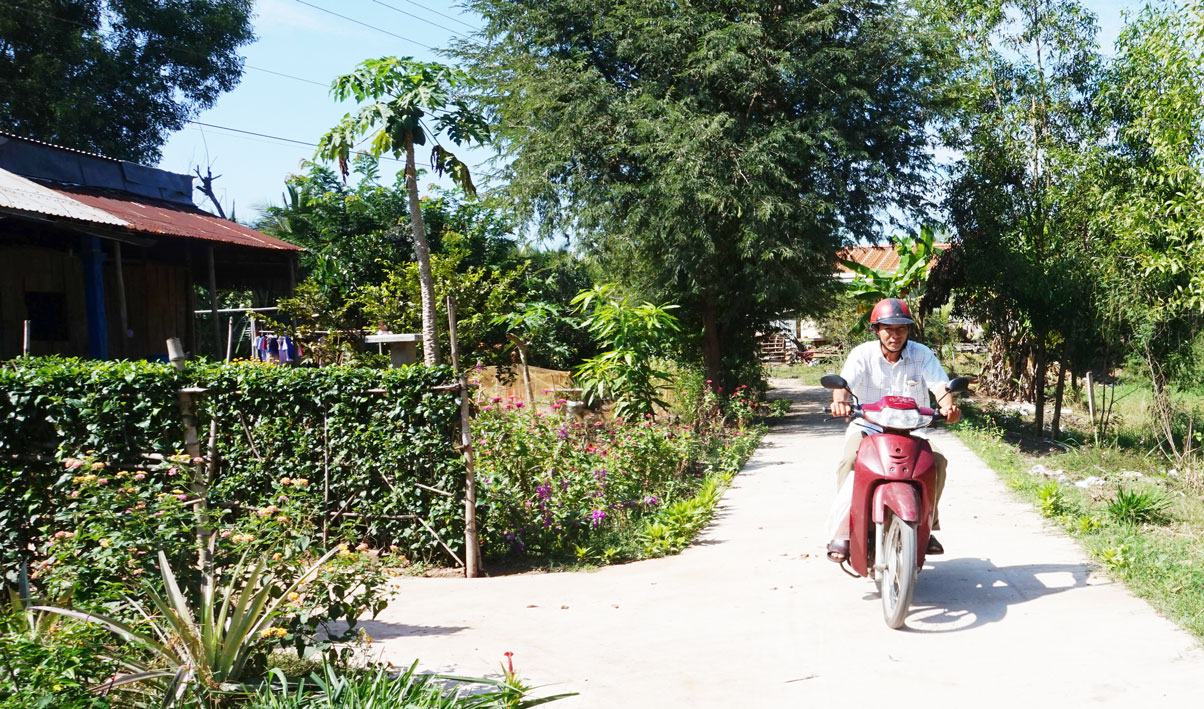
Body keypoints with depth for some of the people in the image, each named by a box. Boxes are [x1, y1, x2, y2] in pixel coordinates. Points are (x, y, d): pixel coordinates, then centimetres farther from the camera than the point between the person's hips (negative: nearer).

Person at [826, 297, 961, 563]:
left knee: (937, 460, -24)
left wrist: (948, 406, -36)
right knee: (849, 460, -31)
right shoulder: (862, 354, -4)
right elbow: (845, 381, -20)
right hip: (867, 426, -2)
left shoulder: (922, 354, 1)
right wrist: (840, 400, -45)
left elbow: (940, 384, -13)